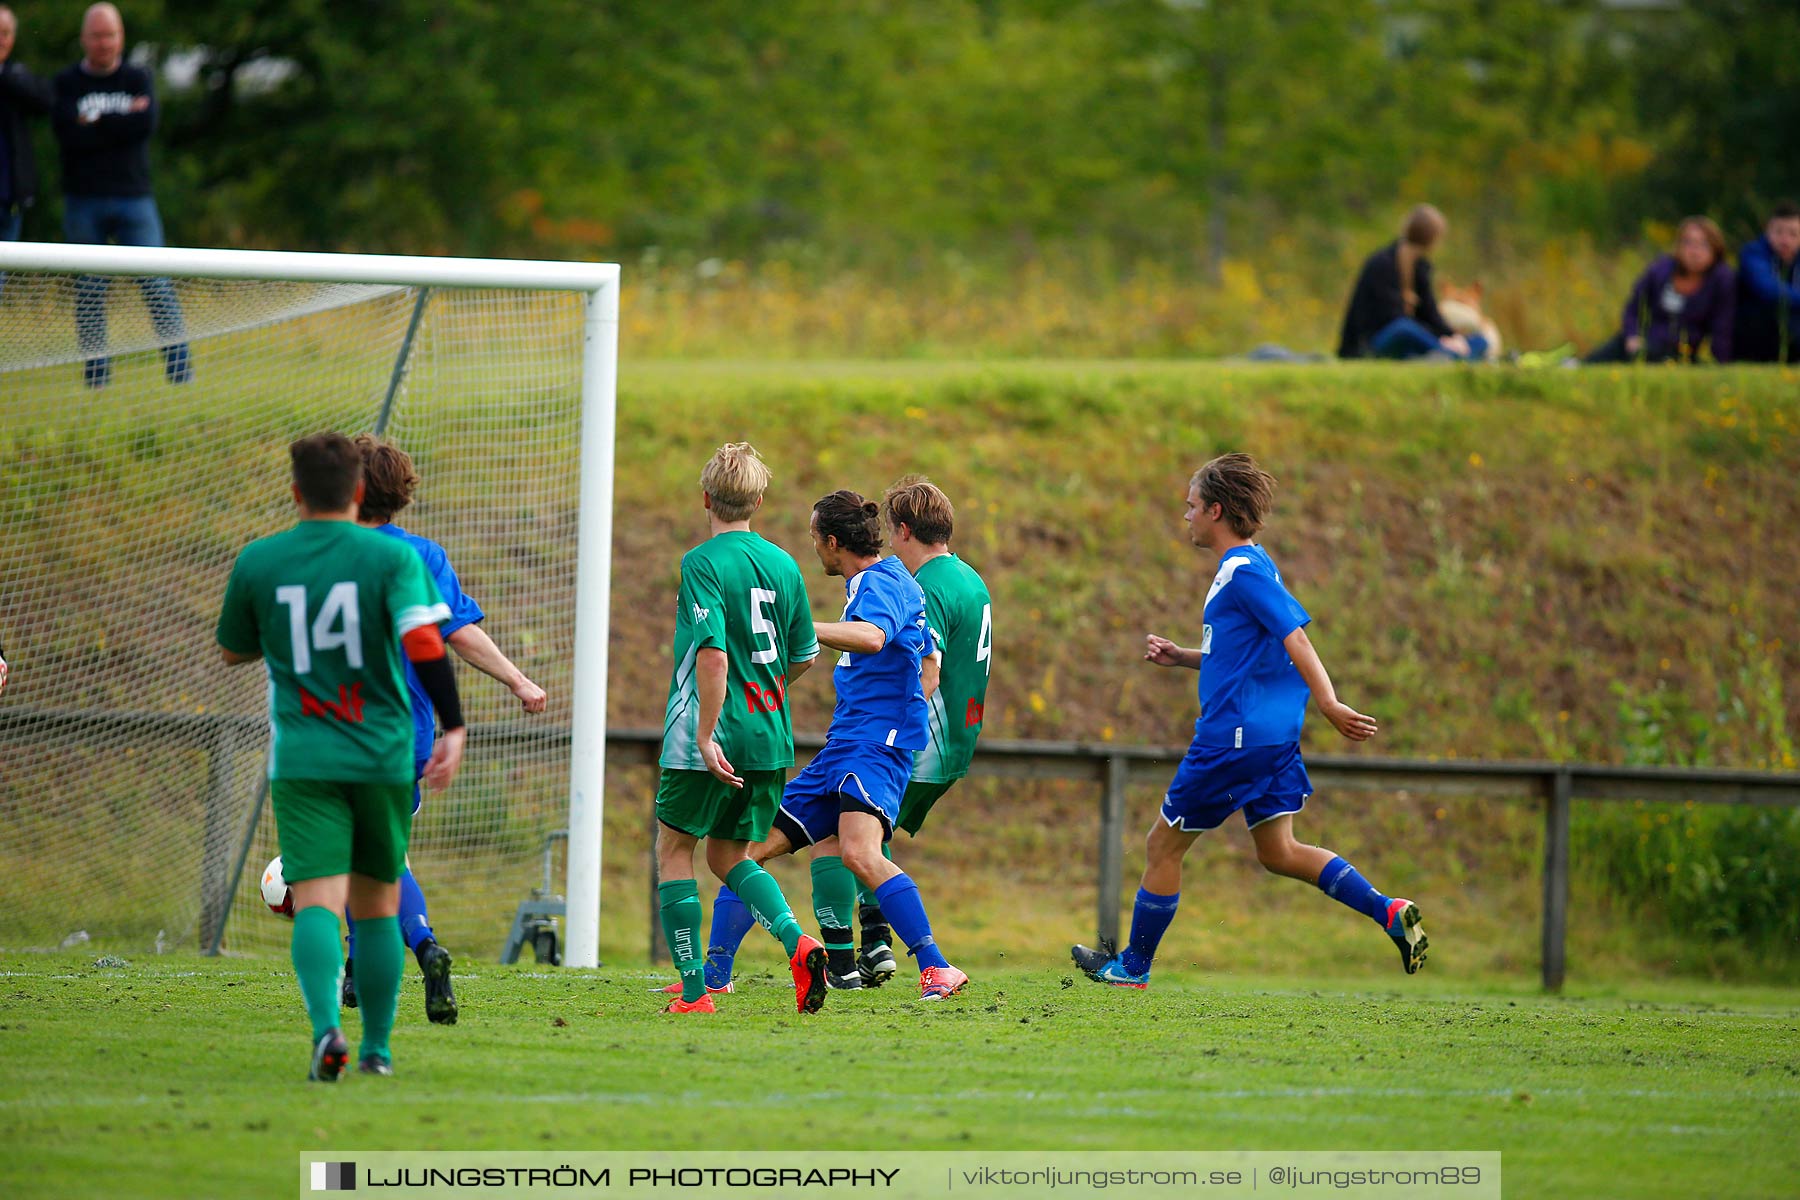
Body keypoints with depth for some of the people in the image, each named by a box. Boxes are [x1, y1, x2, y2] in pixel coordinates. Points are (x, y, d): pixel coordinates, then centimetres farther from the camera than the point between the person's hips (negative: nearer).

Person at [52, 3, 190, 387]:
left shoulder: (137, 79, 9)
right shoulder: (66, 83, 6)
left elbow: (147, 123, -9)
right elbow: (67, 135, -10)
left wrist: (95, 124, -8)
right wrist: (121, 123, -10)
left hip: (133, 197, 0)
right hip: (83, 202, 0)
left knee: (156, 283, -6)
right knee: (89, 288, 1)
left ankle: (178, 365, -4)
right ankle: (96, 367, 6)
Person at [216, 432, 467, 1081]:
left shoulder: (258, 562, 2)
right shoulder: (392, 558, -3)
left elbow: (233, 651, 16)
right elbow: (423, 641, -17)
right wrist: (453, 727, -18)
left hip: (302, 760, -1)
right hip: (382, 758, 1)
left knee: (316, 900, -10)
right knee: (377, 905, 16)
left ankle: (326, 1028, -33)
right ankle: (376, 1047, 22)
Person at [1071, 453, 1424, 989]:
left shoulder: (1245, 572, -15)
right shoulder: (1244, 568, 15)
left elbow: (1294, 637, -23)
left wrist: (1328, 704, -30)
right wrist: (1182, 657, 16)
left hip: (1235, 737, -10)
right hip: (1274, 734, 10)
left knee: (1164, 844, 4)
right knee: (1278, 852, 12)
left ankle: (1133, 966, 16)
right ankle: (1389, 913, -2)